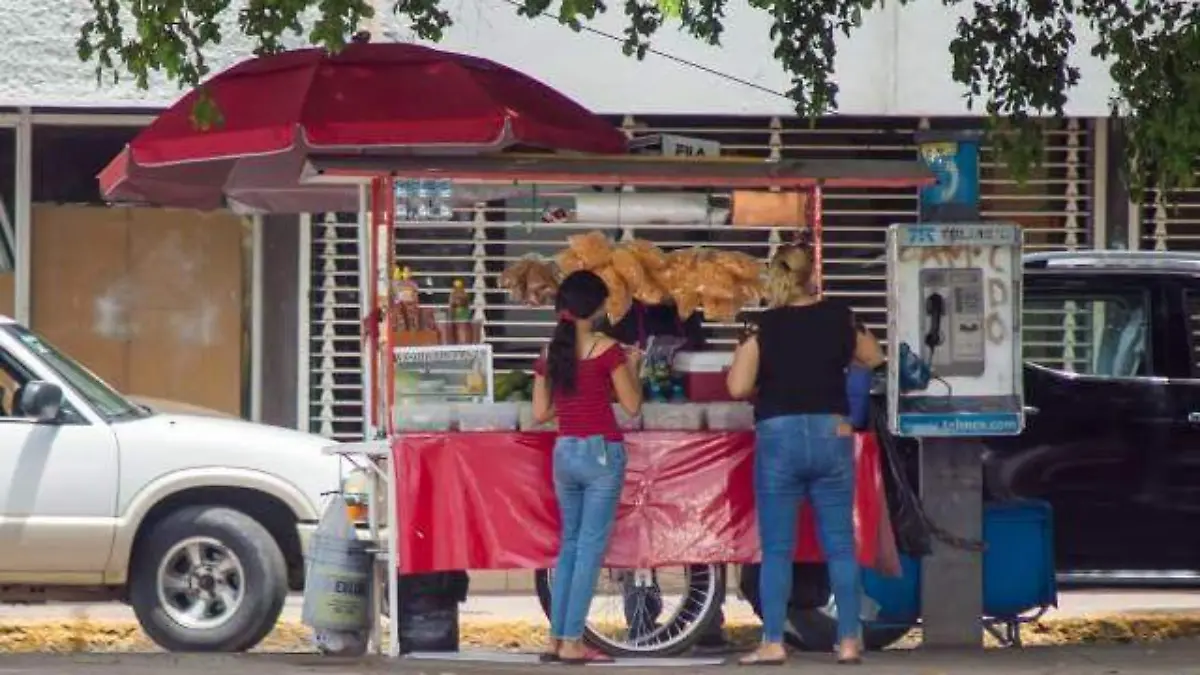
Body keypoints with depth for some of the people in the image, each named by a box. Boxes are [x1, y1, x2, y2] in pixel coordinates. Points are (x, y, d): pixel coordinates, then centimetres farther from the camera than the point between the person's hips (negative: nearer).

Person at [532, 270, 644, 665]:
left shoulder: (550, 354, 5)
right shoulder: (606, 349, -10)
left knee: (569, 546, 16)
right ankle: (571, 642, -4)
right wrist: (633, 367, 10)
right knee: (591, 548, -2)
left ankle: (556, 639, 13)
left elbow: (540, 413, 8)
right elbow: (632, 406, -5)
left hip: (564, 454, 5)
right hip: (601, 453, -5)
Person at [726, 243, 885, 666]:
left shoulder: (765, 326, -7)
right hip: (832, 436, 2)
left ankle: (773, 643, 1)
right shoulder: (838, 317, 1)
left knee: (776, 550, 3)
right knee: (840, 546, 7)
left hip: (779, 437, -2)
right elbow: (873, 358, 17)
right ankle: (849, 641, 7)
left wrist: (765, 387, 8)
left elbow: (738, 387, -12)